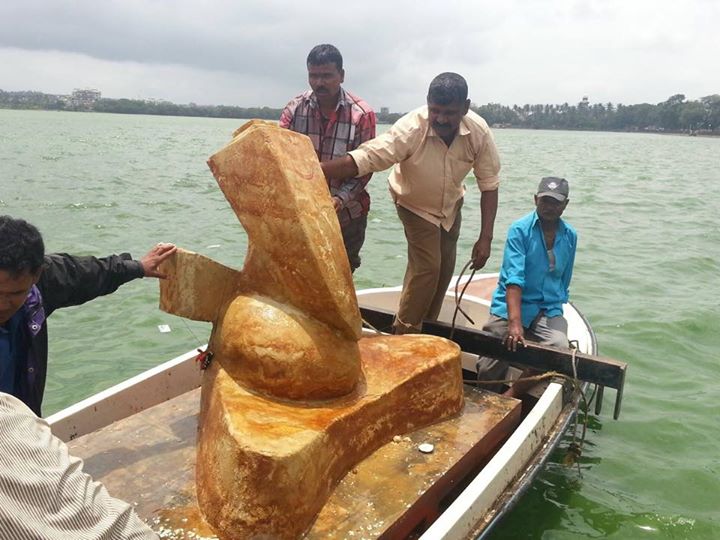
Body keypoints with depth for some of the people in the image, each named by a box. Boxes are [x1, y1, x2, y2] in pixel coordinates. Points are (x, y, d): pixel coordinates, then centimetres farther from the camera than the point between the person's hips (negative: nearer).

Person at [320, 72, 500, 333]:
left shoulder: (479, 131, -26)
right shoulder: (410, 129, -36)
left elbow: (489, 184, -17)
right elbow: (362, 159, -43)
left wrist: (485, 238, -21)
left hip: (451, 204, 5)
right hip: (416, 204, -4)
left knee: (445, 268, 11)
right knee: (427, 267, -15)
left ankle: (427, 329, 30)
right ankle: (405, 334, 2)